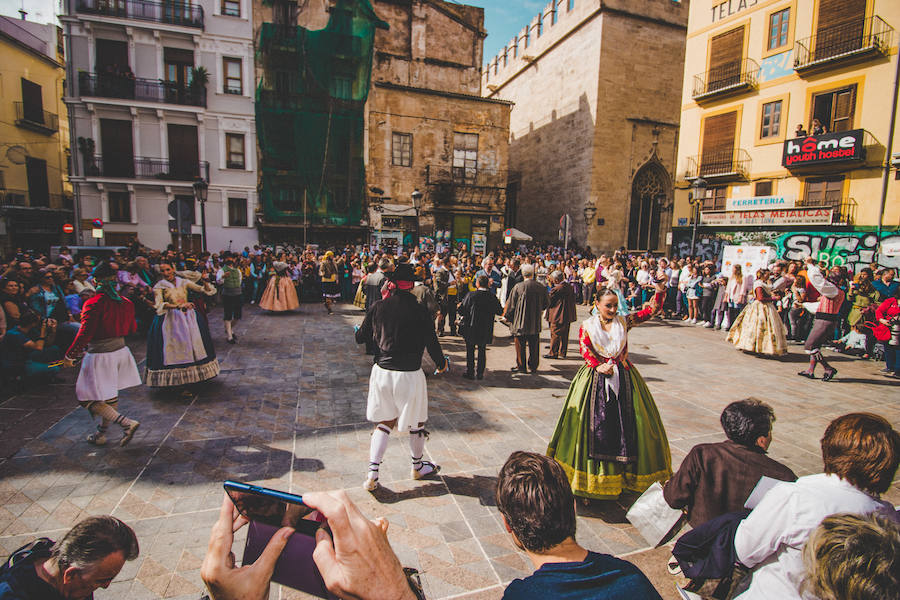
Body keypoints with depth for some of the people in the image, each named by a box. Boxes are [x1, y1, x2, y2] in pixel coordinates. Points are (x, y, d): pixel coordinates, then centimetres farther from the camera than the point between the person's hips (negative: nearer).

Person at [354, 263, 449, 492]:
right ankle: (418, 466, 37)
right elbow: (432, 344, -8)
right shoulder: (420, 311, -13)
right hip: (409, 375, -3)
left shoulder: (378, 307, -4)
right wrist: (442, 363, 11)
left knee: (384, 423, 18)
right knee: (416, 423, 18)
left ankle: (372, 473, 13)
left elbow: (360, 338, 4)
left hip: (381, 372, 3)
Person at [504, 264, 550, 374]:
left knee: (520, 344, 8)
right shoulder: (541, 287, -3)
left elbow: (511, 303, -7)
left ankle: (521, 366, 13)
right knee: (534, 345, 15)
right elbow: (547, 303, 9)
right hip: (535, 322, 3)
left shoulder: (518, 287, -13)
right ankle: (533, 366, 23)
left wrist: (507, 315, 7)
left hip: (520, 320, -3)